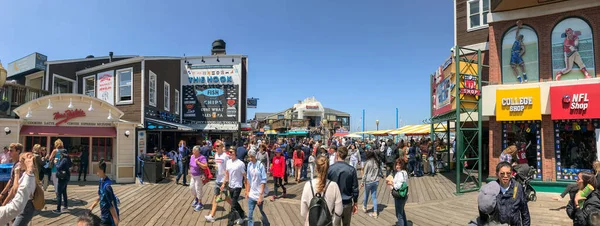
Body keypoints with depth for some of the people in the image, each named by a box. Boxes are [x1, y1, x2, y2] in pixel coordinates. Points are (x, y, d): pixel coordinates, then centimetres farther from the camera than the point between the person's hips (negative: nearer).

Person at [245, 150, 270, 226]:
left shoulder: (260, 165, -16)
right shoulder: (249, 164, -1)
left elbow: (263, 181, -15)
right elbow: (248, 179, 8)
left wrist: (261, 195, -17)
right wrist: (247, 191, 7)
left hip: (259, 193, -4)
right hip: (251, 193, 4)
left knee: (261, 211, 14)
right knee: (250, 214, 1)